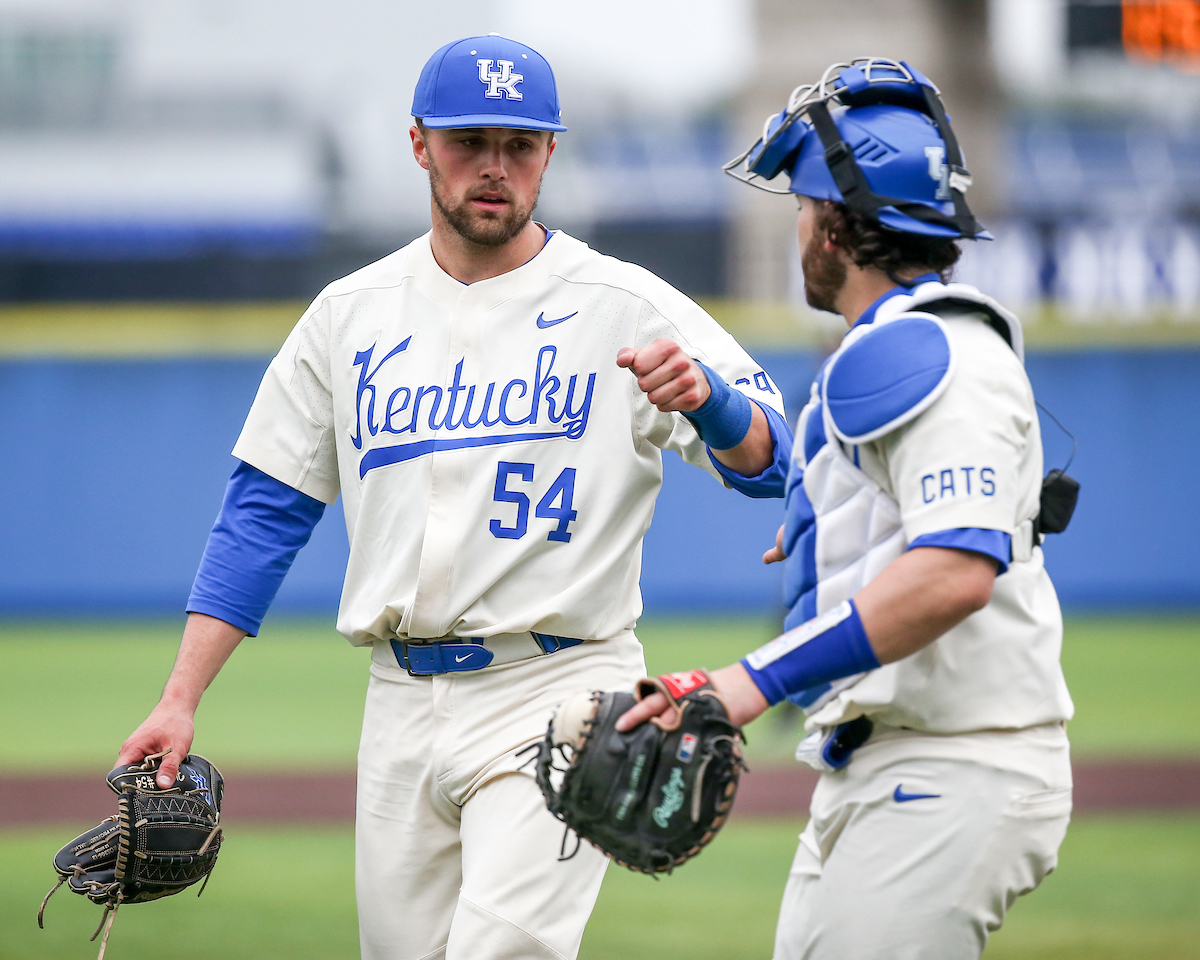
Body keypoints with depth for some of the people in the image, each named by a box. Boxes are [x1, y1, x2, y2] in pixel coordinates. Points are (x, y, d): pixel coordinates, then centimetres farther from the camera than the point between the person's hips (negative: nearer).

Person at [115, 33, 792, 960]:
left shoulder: (625, 307, -2)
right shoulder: (352, 313, 10)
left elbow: (767, 460, -11)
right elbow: (265, 510, 11)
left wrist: (704, 394, -35)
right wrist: (180, 701, 3)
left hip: (555, 702, -5)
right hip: (403, 702, 5)